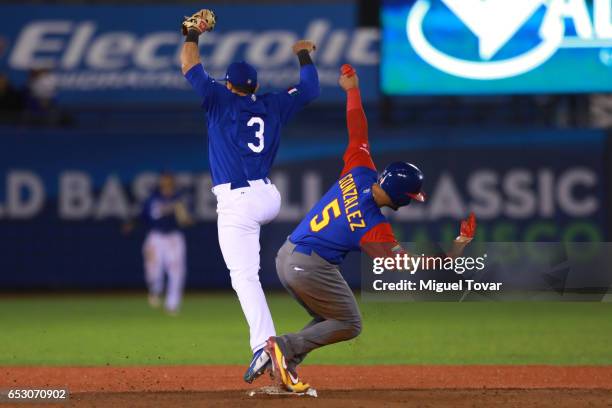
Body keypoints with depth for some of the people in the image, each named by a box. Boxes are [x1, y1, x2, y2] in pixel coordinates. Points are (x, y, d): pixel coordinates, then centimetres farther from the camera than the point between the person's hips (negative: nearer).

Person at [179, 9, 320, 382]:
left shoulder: (221, 101, -2)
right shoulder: (272, 106, 9)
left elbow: (191, 68, 0)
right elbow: (311, 90, 21)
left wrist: (193, 33, 15)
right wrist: (304, 56, 36)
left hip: (237, 204, -5)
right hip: (270, 198, 6)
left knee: (245, 275, -11)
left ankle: (263, 343, -26)